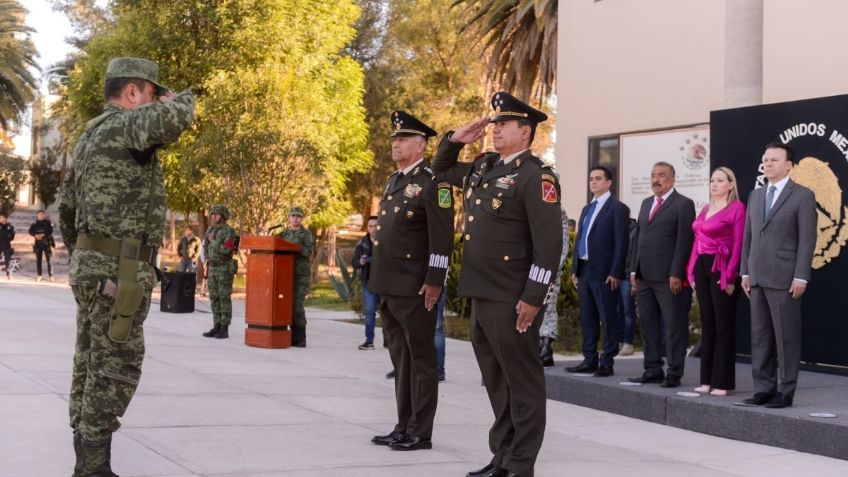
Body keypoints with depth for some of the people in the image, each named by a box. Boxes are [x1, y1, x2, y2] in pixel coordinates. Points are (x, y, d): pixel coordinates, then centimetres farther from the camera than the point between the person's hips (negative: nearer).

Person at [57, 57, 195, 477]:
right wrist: (178, 100, -10)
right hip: (119, 271, -10)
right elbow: (173, 119, -33)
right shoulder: (125, 125, -11)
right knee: (115, 368, -6)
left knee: (90, 364, 12)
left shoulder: (89, 136, 19)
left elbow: (67, 209, 24)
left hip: (91, 266, 10)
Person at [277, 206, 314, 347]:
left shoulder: (307, 234, -3)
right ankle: (294, 337, 10)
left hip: (301, 275, -5)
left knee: (297, 305, -11)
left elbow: (308, 252, -15)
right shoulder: (284, 234, 13)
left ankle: (301, 339, -5)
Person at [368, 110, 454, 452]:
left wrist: (434, 281, -19)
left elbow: (442, 237, -15)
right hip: (389, 286, 9)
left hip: (415, 287, -9)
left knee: (420, 360, -1)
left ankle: (421, 433, 4)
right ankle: (404, 427, 20)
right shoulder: (393, 181, 17)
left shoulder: (432, 182, -10)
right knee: (400, 359, 13)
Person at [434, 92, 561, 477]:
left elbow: (549, 243, -17)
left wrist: (533, 298, -20)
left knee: (522, 381, 0)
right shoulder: (484, 168, 13)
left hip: (513, 300, -9)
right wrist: (456, 139, 13)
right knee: (496, 380, 15)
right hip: (481, 294, 9)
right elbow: (442, 169, 32)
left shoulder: (535, 176, -12)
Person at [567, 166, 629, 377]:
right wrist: (575, 269, 13)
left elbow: (621, 243, -10)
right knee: (587, 318, 11)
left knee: (608, 318, -2)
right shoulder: (587, 209, 19)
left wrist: (615, 273, -16)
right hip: (584, 270, 8)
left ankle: (607, 363, 2)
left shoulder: (617, 208, -5)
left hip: (604, 272, -8)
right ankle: (590, 360, 18)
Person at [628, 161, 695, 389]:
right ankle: (653, 370, 17)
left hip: (668, 278, -7)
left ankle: (674, 374, 1)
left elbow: (684, 241, -10)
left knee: (674, 326, -2)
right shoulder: (646, 203, 19)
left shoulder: (683, 204, -4)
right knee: (648, 325, 10)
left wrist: (676, 274, -15)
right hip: (645, 277, 8)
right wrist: (634, 270, 13)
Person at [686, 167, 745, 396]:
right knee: (707, 324, 10)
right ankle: (707, 379, 16)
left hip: (721, 270, -7)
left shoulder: (736, 208, -7)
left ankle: (723, 381, 4)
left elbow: (738, 244, -12)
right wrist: (691, 271, 8)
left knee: (724, 325, -1)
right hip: (701, 268, 7)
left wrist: (730, 276, -17)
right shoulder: (705, 209, 15)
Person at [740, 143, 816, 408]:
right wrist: (745, 272, 10)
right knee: (760, 336, 8)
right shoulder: (755, 196, 16)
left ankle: (785, 392, 4)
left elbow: (807, 239, -8)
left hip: (784, 279, -6)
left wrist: (801, 277, -14)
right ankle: (763, 389, 14)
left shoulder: (802, 196, -3)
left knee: (786, 337, -2)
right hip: (757, 278, 6)